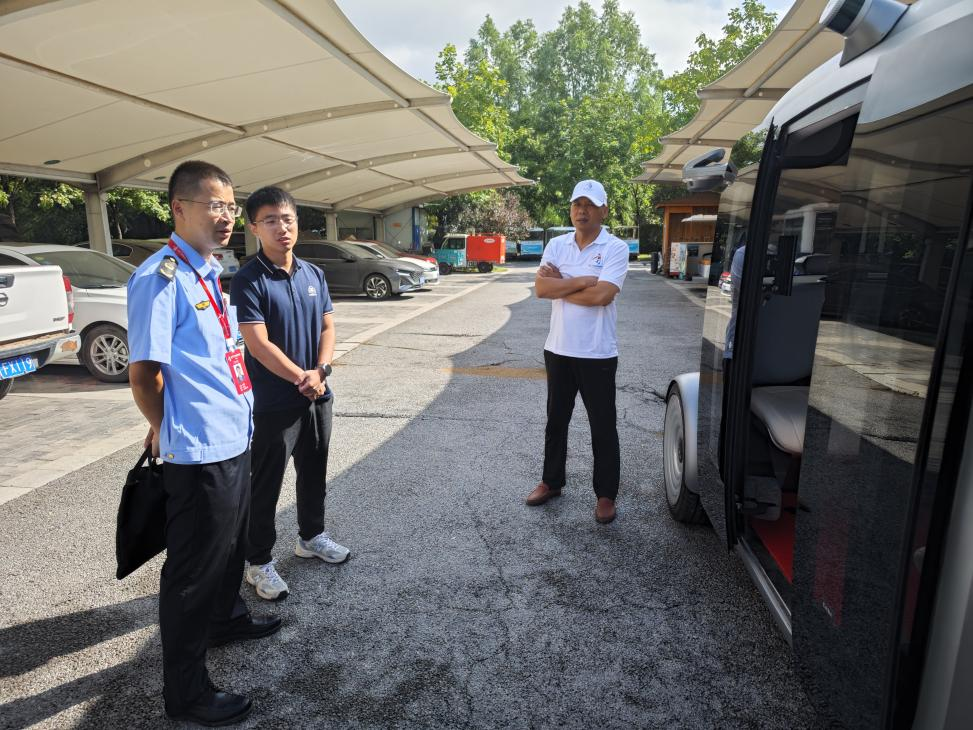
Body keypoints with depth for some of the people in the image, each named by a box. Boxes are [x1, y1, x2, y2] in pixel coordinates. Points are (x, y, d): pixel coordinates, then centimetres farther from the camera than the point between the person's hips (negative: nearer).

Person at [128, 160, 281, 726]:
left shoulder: (214, 271, 9)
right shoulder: (160, 278, -18)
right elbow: (144, 374, -16)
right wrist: (174, 434, -1)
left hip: (234, 440, 8)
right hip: (199, 452, -8)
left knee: (232, 544, 26)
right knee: (194, 567, 7)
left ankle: (227, 617, 51)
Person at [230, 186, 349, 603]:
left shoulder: (314, 275, 6)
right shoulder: (248, 281, -13)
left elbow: (327, 328, 6)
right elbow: (259, 345, -18)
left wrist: (319, 371, -10)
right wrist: (301, 378, -14)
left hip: (317, 396, 6)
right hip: (272, 404, -6)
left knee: (315, 474, 19)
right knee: (265, 485, 7)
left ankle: (311, 536, 40)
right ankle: (258, 562, 22)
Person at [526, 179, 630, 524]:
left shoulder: (616, 248, -8)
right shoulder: (556, 245, 5)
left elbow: (602, 295, -22)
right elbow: (540, 288, -8)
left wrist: (559, 284, -11)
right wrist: (582, 281, -15)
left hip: (597, 354, -4)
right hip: (558, 349, 5)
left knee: (603, 426, 7)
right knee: (556, 420, 17)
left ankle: (606, 494, 21)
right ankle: (551, 481, 34)